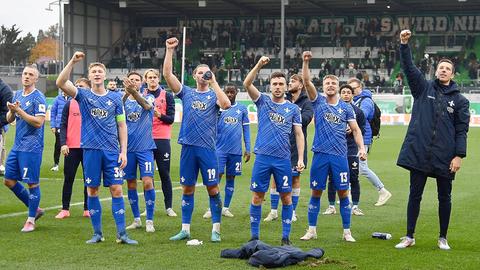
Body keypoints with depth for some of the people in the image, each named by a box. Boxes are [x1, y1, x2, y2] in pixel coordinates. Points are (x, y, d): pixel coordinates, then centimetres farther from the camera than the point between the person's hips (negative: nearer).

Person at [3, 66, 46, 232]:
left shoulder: (38, 98, -10)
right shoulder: (17, 95, 13)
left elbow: (38, 122, -19)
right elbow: (9, 119, 16)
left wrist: (19, 111, -19)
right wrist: (11, 111, -6)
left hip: (31, 148, -8)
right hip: (17, 146, 8)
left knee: (32, 183, -2)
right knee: (9, 181, 10)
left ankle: (31, 220, 8)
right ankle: (35, 209, 23)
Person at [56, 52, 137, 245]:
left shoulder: (115, 97, 7)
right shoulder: (83, 95, 3)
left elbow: (121, 125, 8)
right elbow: (60, 83, -13)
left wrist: (123, 151, 1)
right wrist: (72, 62, -23)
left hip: (112, 150, 0)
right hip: (90, 149, 0)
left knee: (116, 190, -3)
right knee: (92, 190, 4)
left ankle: (121, 234, 0)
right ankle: (97, 233, 13)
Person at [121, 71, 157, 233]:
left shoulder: (149, 98, 2)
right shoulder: (123, 99, 6)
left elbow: (147, 106, -23)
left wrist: (134, 92, -43)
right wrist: (126, 94, -37)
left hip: (145, 147, -2)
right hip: (128, 147, 3)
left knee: (147, 182, -11)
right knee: (131, 183, 8)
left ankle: (149, 221, -4)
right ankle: (136, 219, 20)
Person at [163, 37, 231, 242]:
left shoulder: (214, 95, 5)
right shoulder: (186, 93, 9)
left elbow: (226, 104, -18)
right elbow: (167, 74, -1)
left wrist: (214, 83, -14)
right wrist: (169, 51, -8)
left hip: (207, 148, -2)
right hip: (188, 146, 2)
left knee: (213, 189, -3)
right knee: (187, 189, 7)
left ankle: (215, 230, 4)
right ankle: (185, 229, 13)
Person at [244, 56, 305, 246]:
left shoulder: (293, 109, 8)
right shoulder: (262, 102, 7)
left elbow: (299, 134, 7)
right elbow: (247, 84, -7)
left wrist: (300, 159, -2)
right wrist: (259, 65, -17)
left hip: (283, 159, 1)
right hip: (262, 157, 0)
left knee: (286, 198, 1)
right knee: (257, 196, 1)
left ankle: (286, 237, 10)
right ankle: (254, 236, 9)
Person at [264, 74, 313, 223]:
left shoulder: (306, 103, -1)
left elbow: (306, 119, -17)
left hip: (296, 145, -3)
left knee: (295, 178, 6)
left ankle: (292, 212, 16)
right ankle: (273, 211, 13)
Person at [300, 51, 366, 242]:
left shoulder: (346, 108, 7)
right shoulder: (318, 102, 4)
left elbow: (355, 130, 9)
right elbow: (307, 81, -8)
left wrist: (361, 148, -5)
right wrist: (306, 62, -21)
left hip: (340, 155, 1)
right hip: (320, 155, 0)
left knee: (343, 193, 1)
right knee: (316, 193, 4)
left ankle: (347, 232, 9)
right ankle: (311, 230, 13)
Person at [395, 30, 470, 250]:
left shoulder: (459, 100, 6)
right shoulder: (423, 88, 8)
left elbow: (462, 130, 2)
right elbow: (408, 67, -2)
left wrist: (459, 155, -7)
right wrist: (404, 44, -15)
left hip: (444, 156, 0)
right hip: (418, 153, 0)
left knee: (444, 197, 8)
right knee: (415, 195, 5)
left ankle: (443, 238, 21)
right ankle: (409, 237, 14)